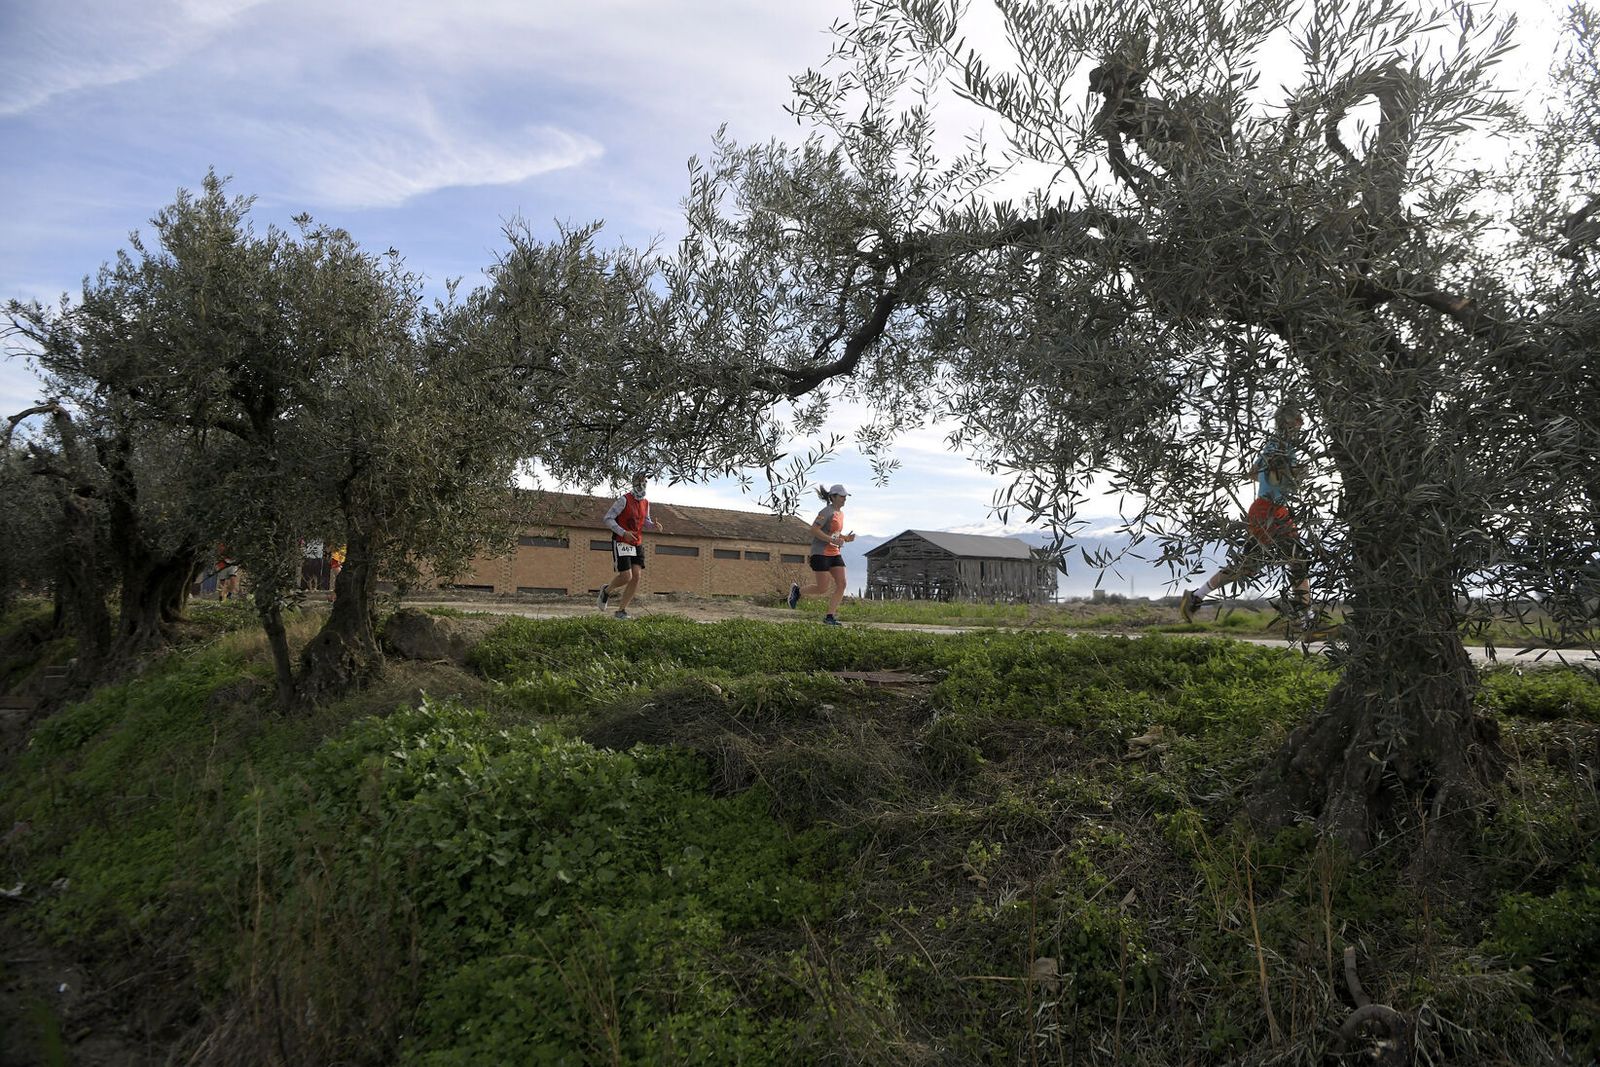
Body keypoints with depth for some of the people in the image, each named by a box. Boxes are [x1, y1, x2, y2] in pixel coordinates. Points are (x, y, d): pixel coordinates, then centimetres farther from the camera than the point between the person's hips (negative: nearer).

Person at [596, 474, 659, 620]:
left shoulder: (646, 503, 8)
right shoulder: (624, 500, -12)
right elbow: (608, 518, -13)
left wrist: (654, 525, 1)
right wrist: (623, 533, -23)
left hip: (637, 544, 6)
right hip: (621, 543, -6)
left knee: (636, 577, -5)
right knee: (626, 576, -14)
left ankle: (621, 610, 4)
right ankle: (606, 591, 18)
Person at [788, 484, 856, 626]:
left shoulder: (841, 513, 15)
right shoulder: (827, 512, -13)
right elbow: (814, 530, -19)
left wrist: (846, 538, 6)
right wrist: (832, 540, -24)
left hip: (834, 554, 9)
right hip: (820, 553, -9)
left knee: (841, 584, -4)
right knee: (823, 588, -8)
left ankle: (829, 617, 1)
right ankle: (797, 590, 19)